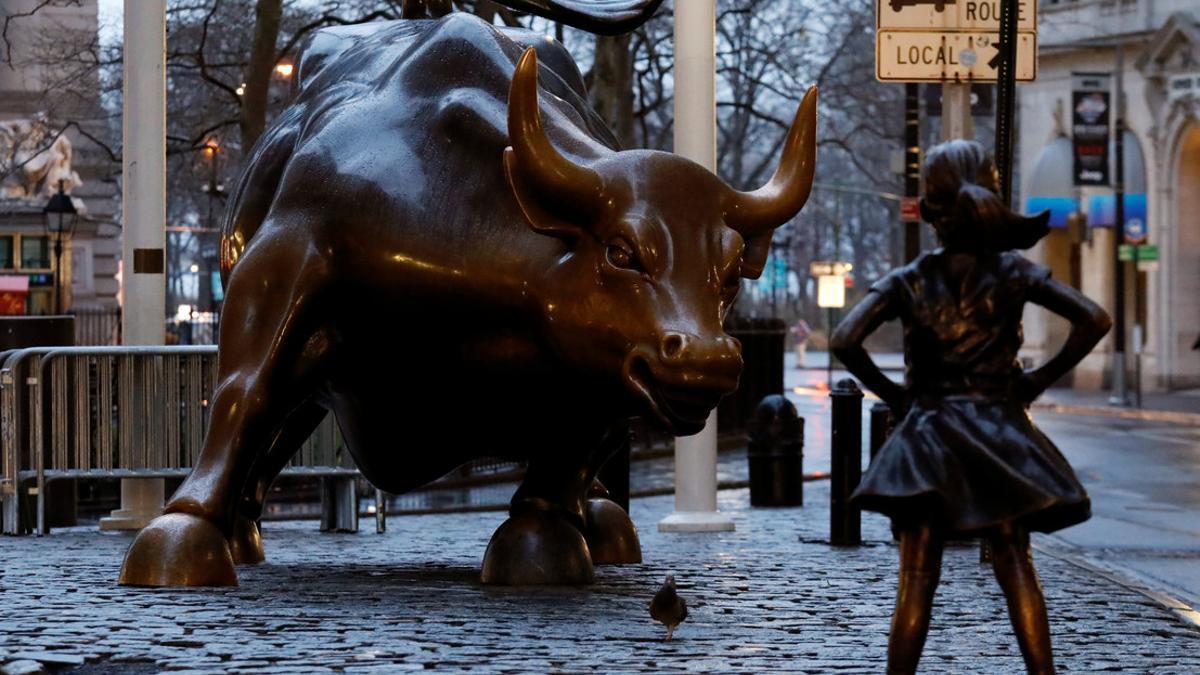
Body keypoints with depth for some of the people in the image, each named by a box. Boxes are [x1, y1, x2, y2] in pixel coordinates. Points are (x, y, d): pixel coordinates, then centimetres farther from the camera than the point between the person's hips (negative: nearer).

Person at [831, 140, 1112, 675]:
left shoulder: (907, 282, 0)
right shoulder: (1011, 272, 1)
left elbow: (844, 341, -13)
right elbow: (1095, 320, -7)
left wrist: (892, 394, -1)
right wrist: (1039, 381, 0)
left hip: (926, 436, 0)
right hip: (1000, 434, 1)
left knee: (916, 580, 0)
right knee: (1016, 570, 4)